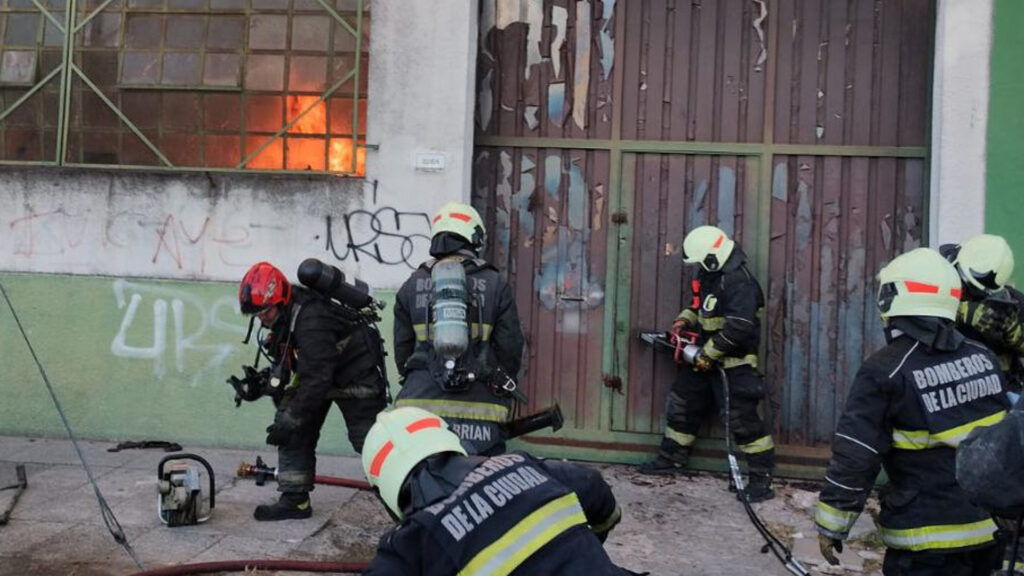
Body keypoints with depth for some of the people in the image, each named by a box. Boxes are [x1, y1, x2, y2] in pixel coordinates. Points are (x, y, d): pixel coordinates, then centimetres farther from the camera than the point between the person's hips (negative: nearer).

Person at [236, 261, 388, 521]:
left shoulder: (311, 321, -35)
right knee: (295, 432, -1)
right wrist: (261, 382, -7)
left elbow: (317, 380, -34)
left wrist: (289, 419, -29)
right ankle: (294, 500, 5)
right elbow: (282, 363, 8)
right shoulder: (283, 315, -7)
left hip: (357, 374, -9)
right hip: (318, 373, 9)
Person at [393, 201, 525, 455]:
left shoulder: (411, 286, 11)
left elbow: (402, 348, 12)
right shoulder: (495, 284, 5)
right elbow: (510, 348, 4)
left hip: (420, 402, 2)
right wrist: (505, 395, 17)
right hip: (479, 411, -2)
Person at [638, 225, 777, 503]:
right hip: (704, 357, 10)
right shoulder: (709, 276, 8)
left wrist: (708, 354, -22)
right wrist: (684, 319, 6)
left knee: (742, 418, -9)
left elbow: (738, 329, -28)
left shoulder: (738, 282, -22)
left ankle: (762, 475, 0)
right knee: (681, 405, 16)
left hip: (734, 363, -10)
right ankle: (671, 459, 30)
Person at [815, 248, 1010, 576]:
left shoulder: (885, 372, -15)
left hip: (928, 538, -6)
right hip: (992, 527, 6)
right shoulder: (984, 358, 3)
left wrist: (831, 526, -7)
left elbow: (854, 458, -16)